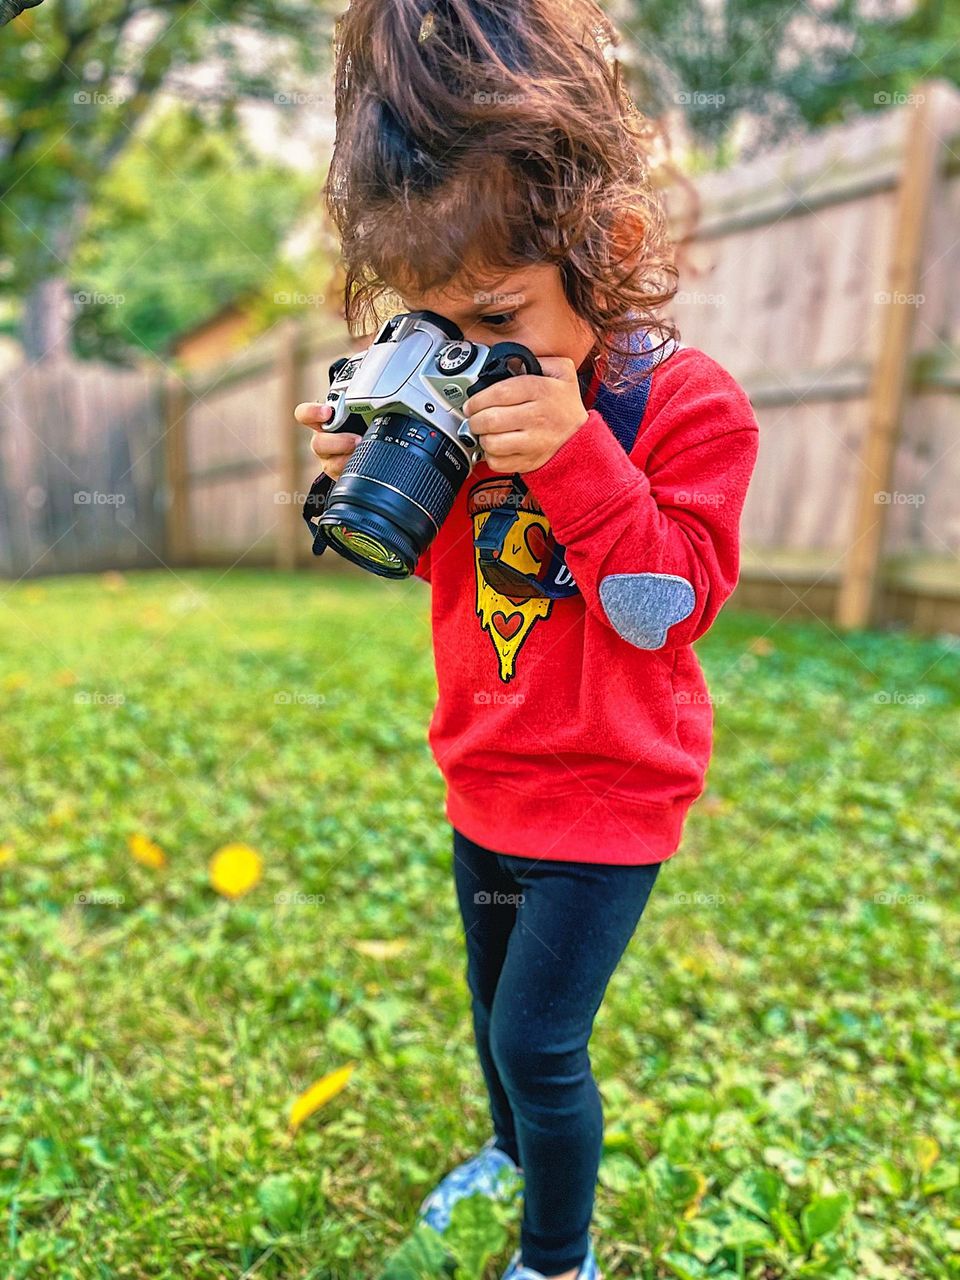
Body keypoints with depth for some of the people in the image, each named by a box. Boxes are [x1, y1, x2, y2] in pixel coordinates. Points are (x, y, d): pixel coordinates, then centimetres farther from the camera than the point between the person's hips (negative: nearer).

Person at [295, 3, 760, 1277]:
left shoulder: (687, 403, -17)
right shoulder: (475, 399, 0)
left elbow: (666, 607, -22)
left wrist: (577, 455, -32)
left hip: (607, 794, -6)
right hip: (486, 780, 6)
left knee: (539, 1038, 1)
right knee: (495, 999, 25)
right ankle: (515, 1149, 56)